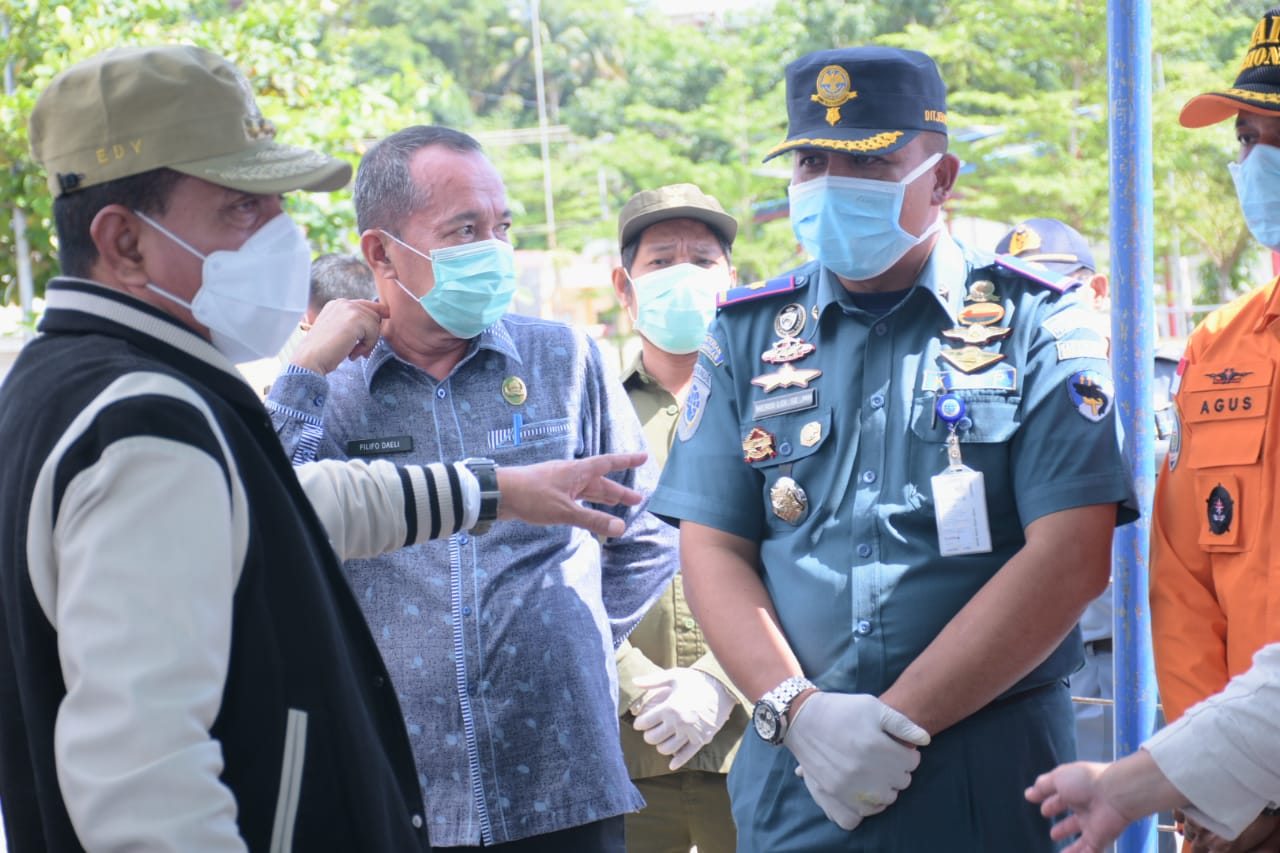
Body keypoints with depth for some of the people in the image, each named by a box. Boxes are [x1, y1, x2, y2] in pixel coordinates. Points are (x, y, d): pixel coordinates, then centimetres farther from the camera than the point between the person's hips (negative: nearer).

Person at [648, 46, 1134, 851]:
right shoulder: (749, 336, 6)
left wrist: (897, 721, -14)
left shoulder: (1034, 324, -3)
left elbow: (1071, 559, -11)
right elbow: (713, 551, 3)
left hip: (990, 775, -2)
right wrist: (798, 709, -13)